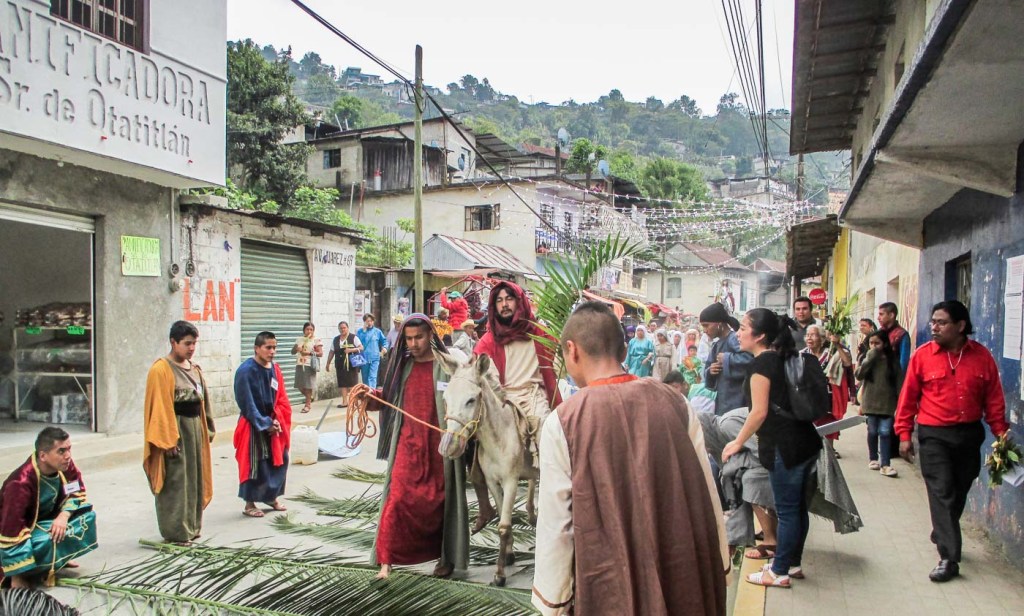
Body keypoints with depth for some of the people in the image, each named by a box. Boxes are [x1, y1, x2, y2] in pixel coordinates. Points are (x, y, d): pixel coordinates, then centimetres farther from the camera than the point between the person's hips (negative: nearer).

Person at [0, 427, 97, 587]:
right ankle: (20, 575, -7)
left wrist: (64, 516, -22)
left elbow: (78, 493, -1)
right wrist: (20, 574, -31)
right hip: (19, 531, -7)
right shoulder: (21, 484, -36)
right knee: (48, 542, -34)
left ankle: (57, 560, 4)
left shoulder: (65, 465, -17)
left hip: (47, 520, 7)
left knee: (86, 515, -11)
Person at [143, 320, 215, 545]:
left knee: (194, 477, 14)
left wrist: (206, 430, 12)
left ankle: (191, 525, 26)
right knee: (175, 481, -2)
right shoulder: (161, 369, -12)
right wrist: (168, 439, -18)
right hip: (174, 428, -8)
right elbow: (160, 407, -16)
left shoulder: (194, 368, 10)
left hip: (194, 427, 8)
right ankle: (175, 532, 8)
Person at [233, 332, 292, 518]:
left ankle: (271, 496, 29)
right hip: (254, 426, -6)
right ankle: (249, 504, 16)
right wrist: (265, 424, -14)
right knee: (255, 464, 1)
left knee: (280, 460, 11)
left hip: (273, 424, 6)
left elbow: (281, 399, 7)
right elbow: (247, 404, -16)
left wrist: (277, 421, -6)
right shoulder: (246, 371, -16)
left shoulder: (275, 369, 3)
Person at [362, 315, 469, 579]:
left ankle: (446, 557, 27)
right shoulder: (402, 366, 8)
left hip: (439, 445, -2)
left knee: (441, 501, 9)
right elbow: (390, 402, 16)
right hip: (408, 444, 3)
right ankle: (386, 562, 0)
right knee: (397, 499, -7)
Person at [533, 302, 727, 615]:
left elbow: (555, 525, -11)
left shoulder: (562, 422, -14)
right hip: (683, 575, 3)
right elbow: (707, 496, 0)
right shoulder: (675, 403, -6)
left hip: (610, 585, -3)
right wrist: (719, 567, 14)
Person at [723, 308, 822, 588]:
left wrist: (738, 442, -8)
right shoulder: (783, 357, 12)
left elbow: (760, 411, -18)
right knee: (798, 507, 17)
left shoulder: (762, 362, -15)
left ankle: (779, 572, 12)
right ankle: (793, 563, 29)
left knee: (787, 510, 1)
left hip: (785, 446, -9)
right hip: (805, 441, 9)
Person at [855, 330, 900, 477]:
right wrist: (870, 358, -17)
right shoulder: (867, 358, 3)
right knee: (872, 431, 10)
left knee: (885, 432, -5)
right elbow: (859, 375, -12)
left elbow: (898, 382, 0)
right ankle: (873, 459, 24)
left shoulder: (892, 360, 0)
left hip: (887, 403, -1)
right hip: (871, 402, 1)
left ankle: (885, 465, -4)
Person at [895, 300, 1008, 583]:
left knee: (959, 492, 15)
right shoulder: (922, 355, -6)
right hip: (934, 435, -3)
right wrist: (904, 434, -3)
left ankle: (941, 535, 37)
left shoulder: (982, 356, 0)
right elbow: (908, 397, -2)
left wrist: (1001, 433, 2)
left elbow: (994, 399, 6)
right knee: (942, 493, -5)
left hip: (969, 434, 3)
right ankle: (949, 558, -3)